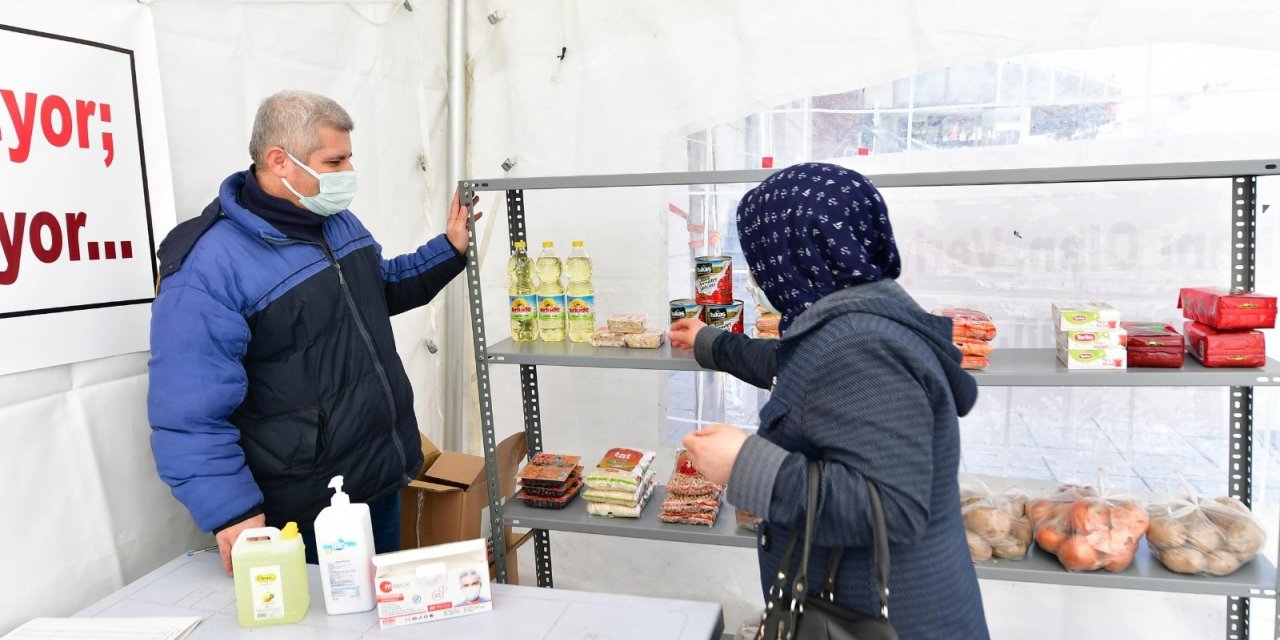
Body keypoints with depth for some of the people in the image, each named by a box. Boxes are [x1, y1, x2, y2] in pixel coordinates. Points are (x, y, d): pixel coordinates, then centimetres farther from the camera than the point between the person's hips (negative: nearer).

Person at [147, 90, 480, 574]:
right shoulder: (209, 265, -21)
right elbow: (190, 413, -23)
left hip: (384, 483, 8)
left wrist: (450, 248, 9)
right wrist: (233, 516, -26)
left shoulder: (339, 222, 5)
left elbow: (383, 289, 23)